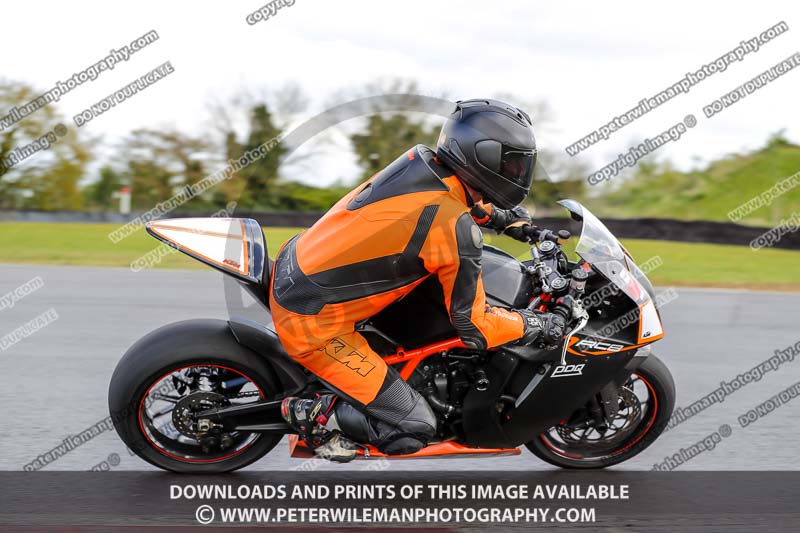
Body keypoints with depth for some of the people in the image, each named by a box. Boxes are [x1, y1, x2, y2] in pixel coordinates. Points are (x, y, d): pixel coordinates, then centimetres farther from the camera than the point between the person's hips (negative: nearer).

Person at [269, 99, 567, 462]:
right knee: (413, 429, -4)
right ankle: (312, 414, 6)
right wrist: (539, 325, 0)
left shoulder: (421, 160, 1)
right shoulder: (456, 230, -22)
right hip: (313, 325, -8)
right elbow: (474, 327, -14)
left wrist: (504, 217, 25)